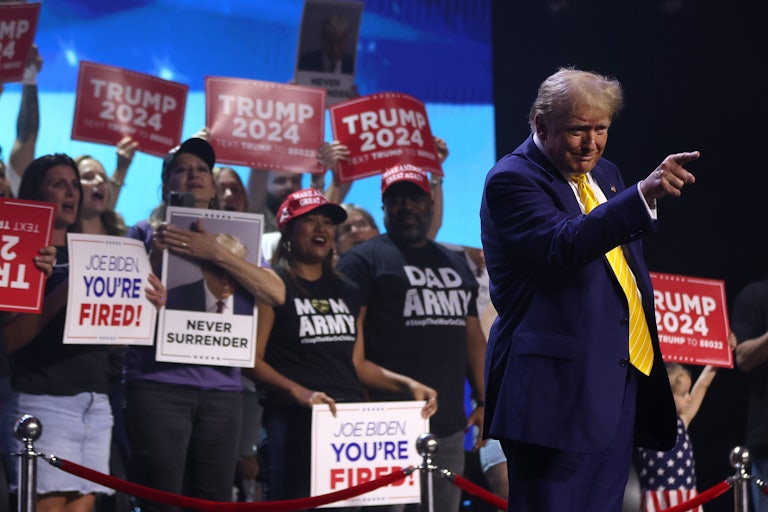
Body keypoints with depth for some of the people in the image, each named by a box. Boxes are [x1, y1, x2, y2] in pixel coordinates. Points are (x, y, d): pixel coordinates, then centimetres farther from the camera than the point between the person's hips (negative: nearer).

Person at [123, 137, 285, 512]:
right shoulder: (147, 233, 8)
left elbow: (276, 294, -3)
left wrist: (217, 254, -15)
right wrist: (157, 255, -13)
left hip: (221, 387, 3)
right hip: (159, 384, -3)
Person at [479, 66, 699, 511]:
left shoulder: (605, 175, 17)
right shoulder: (512, 180, -9)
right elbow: (564, 245, -27)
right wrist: (643, 195, -36)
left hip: (623, 378, 8)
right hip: (560, 387, -8)